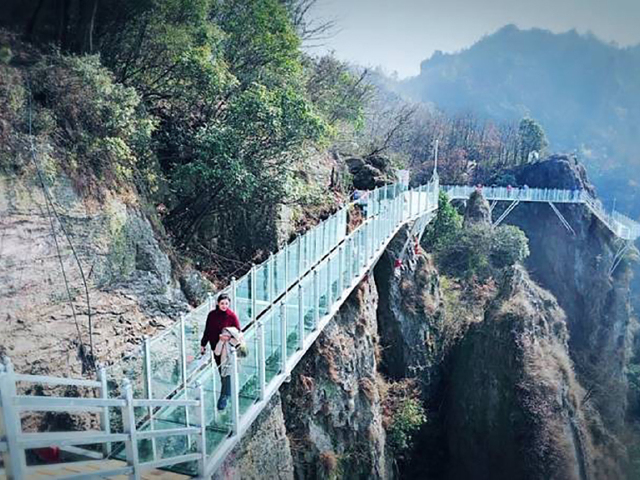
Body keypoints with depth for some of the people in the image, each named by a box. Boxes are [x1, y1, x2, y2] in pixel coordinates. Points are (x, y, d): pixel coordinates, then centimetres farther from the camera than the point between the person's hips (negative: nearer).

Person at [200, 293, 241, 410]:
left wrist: (229, 336, -26)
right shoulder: (212, 315, -2)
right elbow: (207, 331, 7)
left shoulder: (232, 316, -12)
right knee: (221, 370, 15)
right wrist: (203, 344, 11)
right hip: (215, 347, 4)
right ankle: (227, 391, 33)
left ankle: (224, 396, 3)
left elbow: (238, 331, -8)